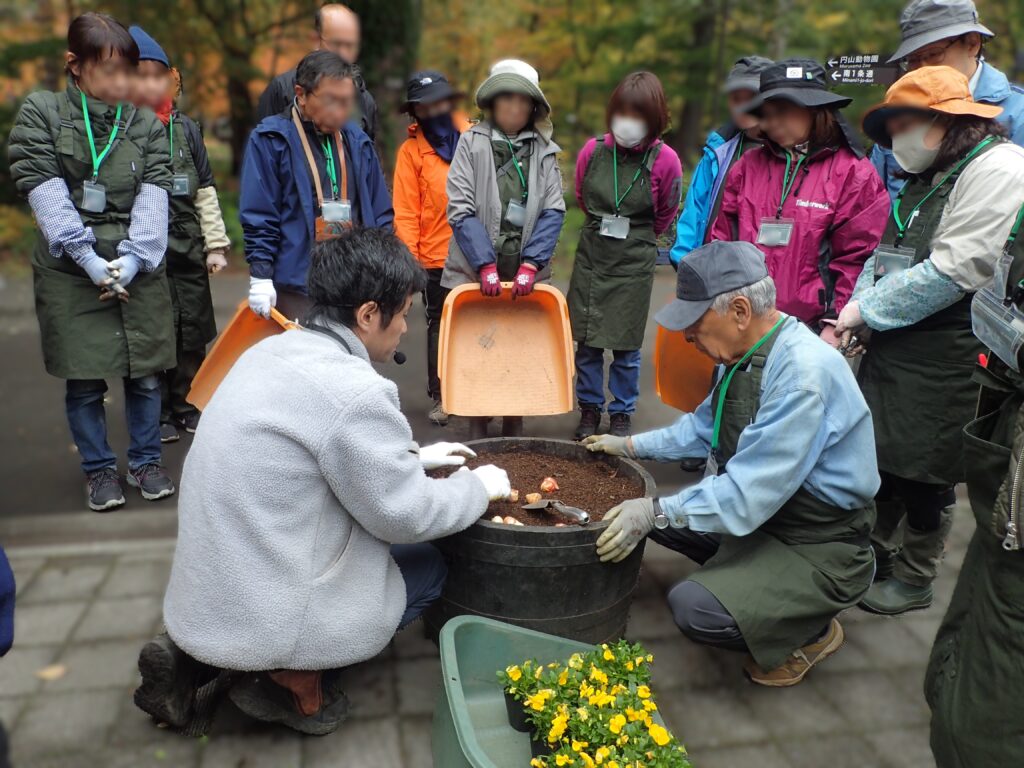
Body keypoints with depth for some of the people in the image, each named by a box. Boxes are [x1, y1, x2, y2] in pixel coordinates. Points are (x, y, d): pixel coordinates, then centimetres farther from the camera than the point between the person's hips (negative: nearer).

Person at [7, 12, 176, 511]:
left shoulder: (147, 126, 8)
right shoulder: (40, 113, 3)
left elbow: (153, 198, -2)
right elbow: (46, 195, -7)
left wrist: (132, 259, -16)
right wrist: (90, 259, -16)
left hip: (139, 272, 2)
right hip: (70, 272, -1)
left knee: (144, 375, 5)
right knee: (85, 381, 4)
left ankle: (146, 462, 24)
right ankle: (100, 470, 21)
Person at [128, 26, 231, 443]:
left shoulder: (185, 128, 9)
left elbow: (205, 192, 10)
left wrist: (215, 244, 6)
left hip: (189, 250, 4)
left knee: (192, 332, 11)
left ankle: (188, 406, 27)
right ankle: (157, 415, 19)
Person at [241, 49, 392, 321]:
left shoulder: (358, 142, 12)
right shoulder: (271, 140, -2)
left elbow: (381, 215, 16)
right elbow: (258, 217, -5)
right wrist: (261, 275, -10)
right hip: (298, 287, -4)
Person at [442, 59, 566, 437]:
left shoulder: (545, 150, 6)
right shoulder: (471, 141, 0)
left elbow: (553, 211, -1)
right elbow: (461, 209, -7)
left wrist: (531, 263, -14)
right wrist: (486, 264, -16)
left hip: (527, 270, 2)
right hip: (476, 269, -1)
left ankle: (514, 425, 22)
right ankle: (478, 424, 21)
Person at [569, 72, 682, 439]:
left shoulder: (665, 160, -9)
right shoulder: (593, 151, -3)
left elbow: (665, 216, 8)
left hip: (635, 263, -2)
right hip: (591, 257, 2)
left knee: (626, 346, 5)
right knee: (587, 342, 7)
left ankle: (621, 415, 22)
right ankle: (589, 409, 24)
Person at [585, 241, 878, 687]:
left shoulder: (804, 374, -30)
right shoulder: (746, 351, -2)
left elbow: (749, 493, -30)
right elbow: (706, 424, 15)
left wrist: (655, 513, -27)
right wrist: (630, 446, 11)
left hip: (819, 548, -8)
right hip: (759, 510, 9)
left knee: (696, 609, -24)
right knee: (649, 509, 3)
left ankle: (812, 633, 4)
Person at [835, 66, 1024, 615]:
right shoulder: (925, 180, 16)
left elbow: (955, 269, -21)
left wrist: (867, 311, -14)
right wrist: (856, 313, -3)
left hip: (943, 357, -8)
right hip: (891, 345, 8)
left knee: (924, 475, 4)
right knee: (879, 456, 15)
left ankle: (914, 579, 22)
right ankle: (878, 552, 33)